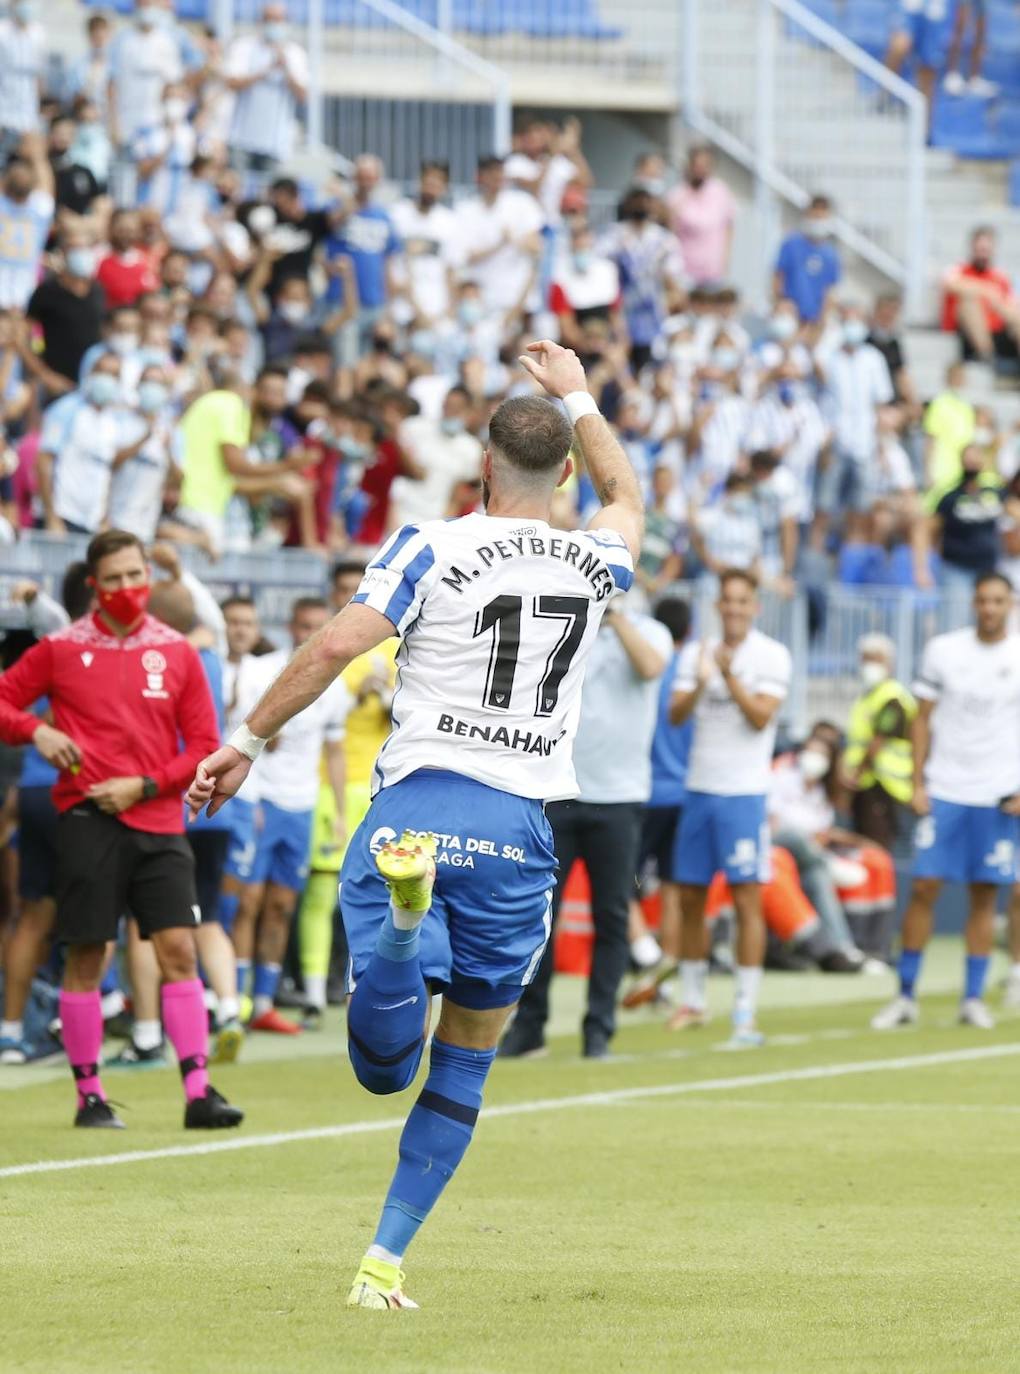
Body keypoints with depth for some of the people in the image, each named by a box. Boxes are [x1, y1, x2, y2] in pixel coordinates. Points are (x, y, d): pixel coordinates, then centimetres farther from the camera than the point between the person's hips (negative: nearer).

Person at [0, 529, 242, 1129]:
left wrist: (144, 785, -8)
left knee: (179, 948, -6)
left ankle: (199, 1091, -7)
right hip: (89, 819, -1)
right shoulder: (62, 649, 2)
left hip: (159, 821, 1)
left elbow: (205, 745, 5)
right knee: (87, 956, 2)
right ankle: (89, 1094, 11)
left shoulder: (177, 653, 6)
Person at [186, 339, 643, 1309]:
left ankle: (404, 902, -42)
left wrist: (247, 741, -1)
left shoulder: (433, 550, -1)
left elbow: (333, 648, -10)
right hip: (520, 828, 2)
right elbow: (626, 495, 34)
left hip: (416, 802, -2)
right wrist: (575, 397, 46)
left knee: (383, 1065, -13)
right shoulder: (592, 565, 10)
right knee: (464, 1064, 14)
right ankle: (386, 1260, 10)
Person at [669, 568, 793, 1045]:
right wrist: (699, 684, -21)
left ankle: (745, 1014, -8)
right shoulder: (696, 653, 8)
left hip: (743, 794, -4)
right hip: (698, 788, 5)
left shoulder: (772, 656, -3)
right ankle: (693, 1001, 23)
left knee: (747, 899, -8)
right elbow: (676, 715, -2)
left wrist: (729, 677, -25)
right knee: (690, 897, 9)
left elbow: (761, 717, -13)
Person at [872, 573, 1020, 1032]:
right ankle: (905, 997, 3)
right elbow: (922, 720, 6)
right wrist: (917, 783, -1)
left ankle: (973, 999, 10)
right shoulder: (943, 650, 2)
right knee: (924, 888, -4)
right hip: (944, 789, 0)